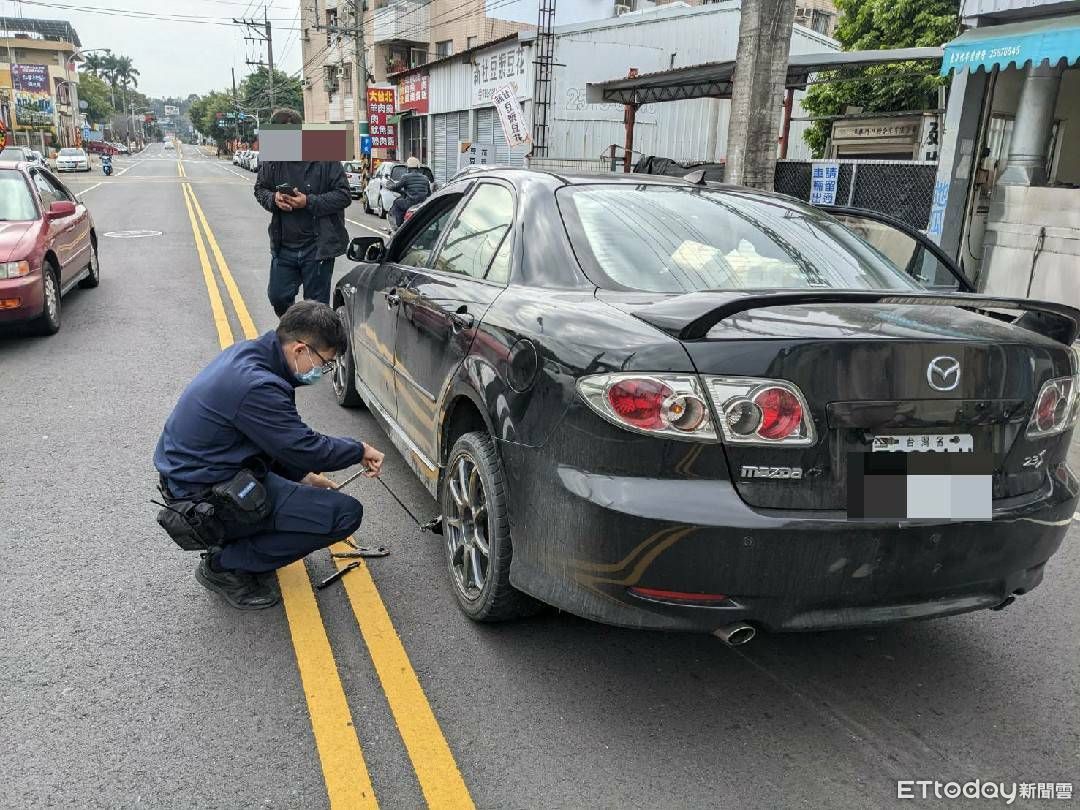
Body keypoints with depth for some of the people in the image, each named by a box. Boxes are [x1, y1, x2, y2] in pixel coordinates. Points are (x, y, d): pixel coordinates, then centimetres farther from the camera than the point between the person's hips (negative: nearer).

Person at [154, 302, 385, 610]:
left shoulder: (246, 353, 3)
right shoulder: (256, 386, -27)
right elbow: (309, 450, -19)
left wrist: (303, 475, 13)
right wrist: (361, 450, -3)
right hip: (205, 501, -10)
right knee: (346, 513, -14)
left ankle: (234, 546, 18)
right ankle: (225, 567, -2)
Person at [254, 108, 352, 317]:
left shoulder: (324, 156, -10)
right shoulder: (272, 159, 2)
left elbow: (344, 195, -10)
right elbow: (260, 189, 15)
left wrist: (309, 202, -20)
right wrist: (273, 199, -9)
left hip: (317, 247, -4)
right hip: (283, 246, 4)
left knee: (316, 306, 5)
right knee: (278, 298, 10)